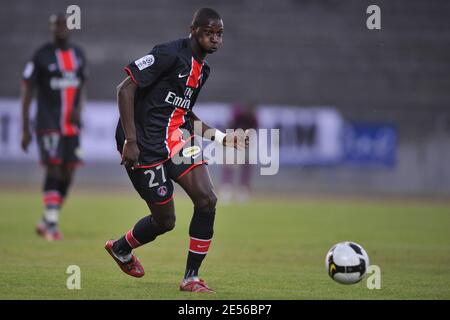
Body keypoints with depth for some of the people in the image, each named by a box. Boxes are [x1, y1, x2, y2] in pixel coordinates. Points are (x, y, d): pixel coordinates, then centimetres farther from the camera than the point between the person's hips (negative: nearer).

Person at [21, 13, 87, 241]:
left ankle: (46, 222, 16)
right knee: (53, 169, -15)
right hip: (48, 124, -5)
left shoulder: (78, 55, 11)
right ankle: (52, 224, -11)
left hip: (71, 124, 5)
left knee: (68, 174, 3)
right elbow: (27, 92, -3)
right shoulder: (42, 56, -5)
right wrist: (25, 129, -5)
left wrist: (78, 110, -1)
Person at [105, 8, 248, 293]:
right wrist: (130, 140, -22)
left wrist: (221, 137, 13)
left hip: (175, 138, 8)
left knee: (207, 199, -11)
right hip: (145, 144, -8)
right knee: (165, 220, -1)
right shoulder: (170, 54, -15)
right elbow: (125, 89, -18)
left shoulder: (202, 68, 12)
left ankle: (191, 277, 1)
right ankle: (121, 248, 32)